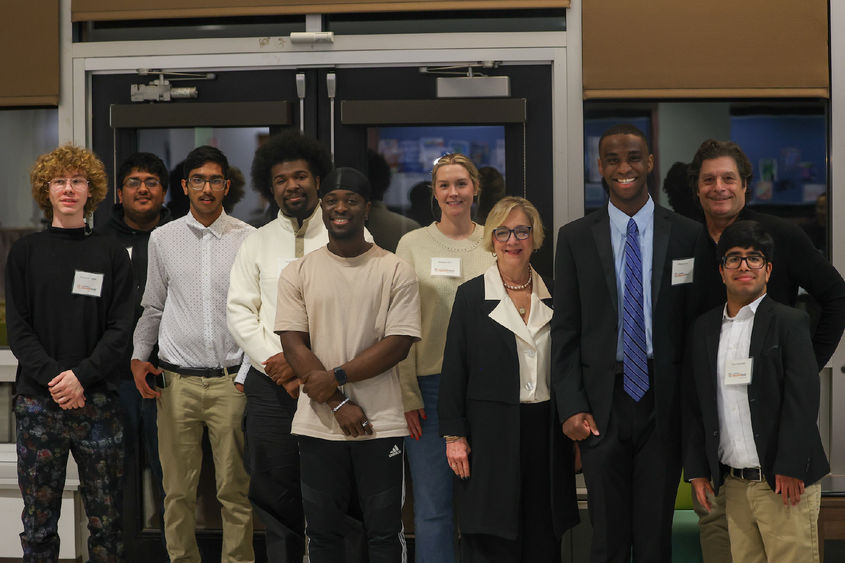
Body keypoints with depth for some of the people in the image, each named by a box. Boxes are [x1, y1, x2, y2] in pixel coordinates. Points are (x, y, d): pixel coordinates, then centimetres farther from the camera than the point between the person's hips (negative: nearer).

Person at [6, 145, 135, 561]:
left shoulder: (110, 253, 8)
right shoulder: (25, 252, 9)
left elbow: (120, 328, 1)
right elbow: (17, 328, 2)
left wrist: (82, 376, -12)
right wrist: (53, 377, -12)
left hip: (97, 400, 0)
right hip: (38, 402, 0)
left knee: (106, 519, 2)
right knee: (39, 522, 3)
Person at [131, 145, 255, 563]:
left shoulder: (249, 239, 2)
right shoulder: (162, 239, 8)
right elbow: (152, 306, 16)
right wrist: (138, 356, 6)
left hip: (231, 380, -1)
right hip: (176, 381, 2)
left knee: (235, 489, 3)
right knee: (178, 490, 7)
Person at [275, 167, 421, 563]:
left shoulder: (395, 271, 1)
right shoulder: (297, 274, 5)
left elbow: (398, 345, -7)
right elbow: (293, 346, -2)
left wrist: (336, 377, -14)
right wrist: (339, 404, -11)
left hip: (381, 425, -2)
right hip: (318, 425, 2)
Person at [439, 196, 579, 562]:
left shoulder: (553, 296, 9)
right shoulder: (471, 296, 0)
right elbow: (454, 371, -1)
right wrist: (454, 436, -6)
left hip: (546, 435, 3)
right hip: (491, 436, -3)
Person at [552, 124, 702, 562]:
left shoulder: (687, 235, 3)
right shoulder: (575, 238, 4)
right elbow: (565, 330, 3)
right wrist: (571, 407, -6)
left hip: (664, 403, 0)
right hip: (602, 404, 0)